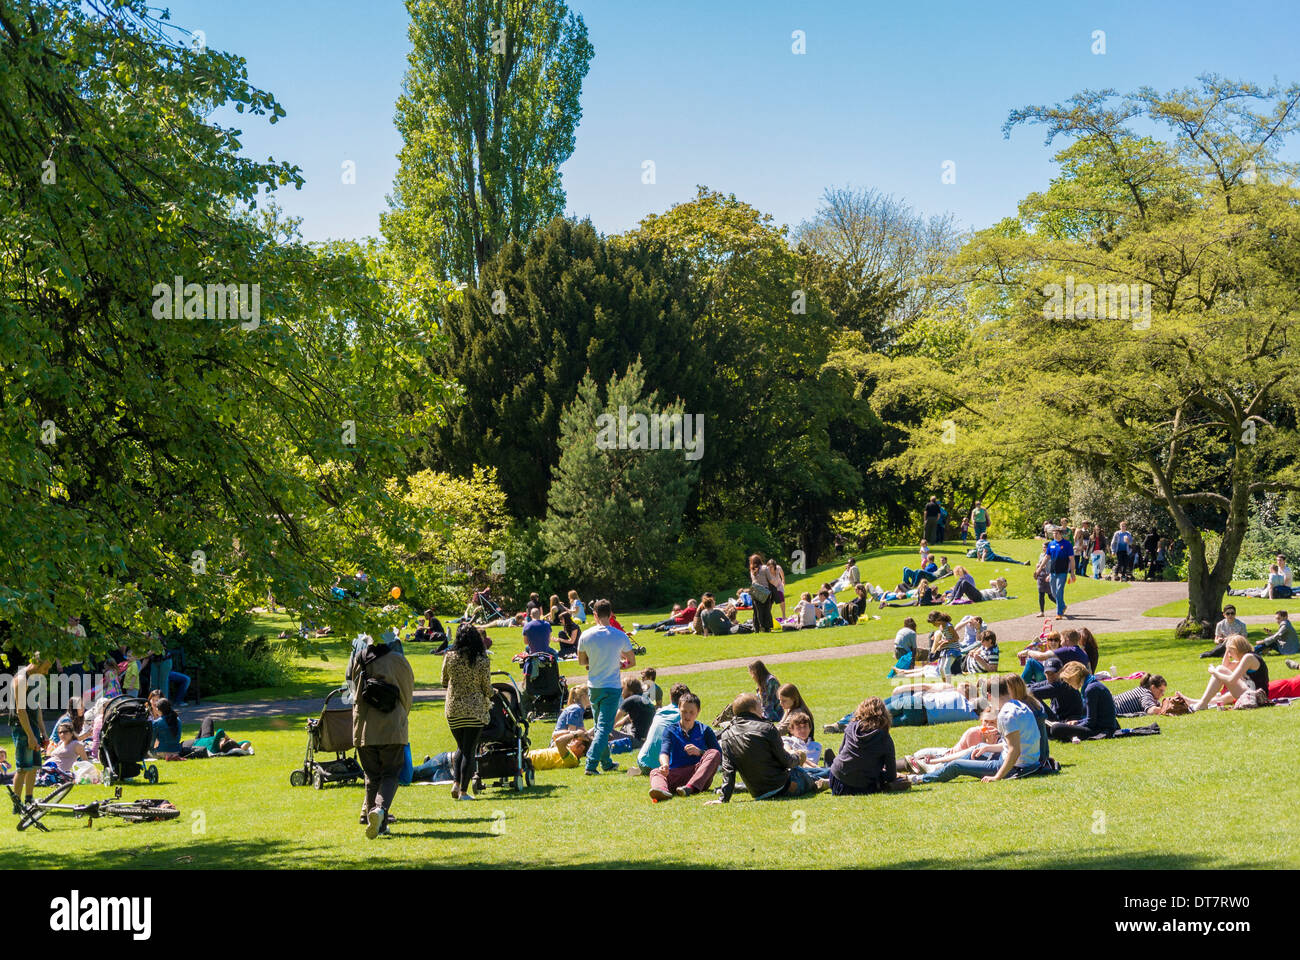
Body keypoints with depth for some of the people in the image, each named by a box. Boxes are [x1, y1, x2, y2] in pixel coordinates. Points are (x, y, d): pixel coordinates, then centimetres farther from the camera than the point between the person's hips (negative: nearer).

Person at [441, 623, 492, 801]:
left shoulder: (449, 657, -2)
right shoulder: (482, 661, -9)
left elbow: (444, 682, 10)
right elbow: (487, 688, -4)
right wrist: (488, 700, 18)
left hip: (453, 709, 3)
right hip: (475, 709, -3)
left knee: (461, 747, 19)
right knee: (470, 750, 2)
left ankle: (456, 783, 4)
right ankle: (463, 791, 0)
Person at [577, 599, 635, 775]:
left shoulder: (586, 635, -5)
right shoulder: (620, 636, -9)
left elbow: (581, 661, 8)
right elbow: (632, 662, 2)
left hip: (593, 687, 3)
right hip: (612, 687, -3)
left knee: (600, 726, 18)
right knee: (604, 727, -4)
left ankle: (606, 763, 26)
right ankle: (591, 764, -16)